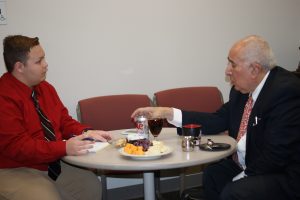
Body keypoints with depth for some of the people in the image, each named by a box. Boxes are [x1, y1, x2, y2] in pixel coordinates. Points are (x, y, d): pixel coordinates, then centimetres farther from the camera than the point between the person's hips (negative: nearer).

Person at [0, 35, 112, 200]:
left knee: (92, 187, 0)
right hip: (16, 171, -7)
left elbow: (64, 121, 13)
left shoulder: (45, 88, 7)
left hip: (53, 164, 8)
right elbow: (16, 146, -25)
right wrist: (65, 148, -31)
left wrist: (85, 133, -7)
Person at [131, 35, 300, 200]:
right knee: (212, 174, 10)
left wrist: (240, 179, -18)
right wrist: (168, 113, -1)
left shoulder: (286, 91, -24)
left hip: (285, 174, -8)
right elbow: (217, 121, 4)